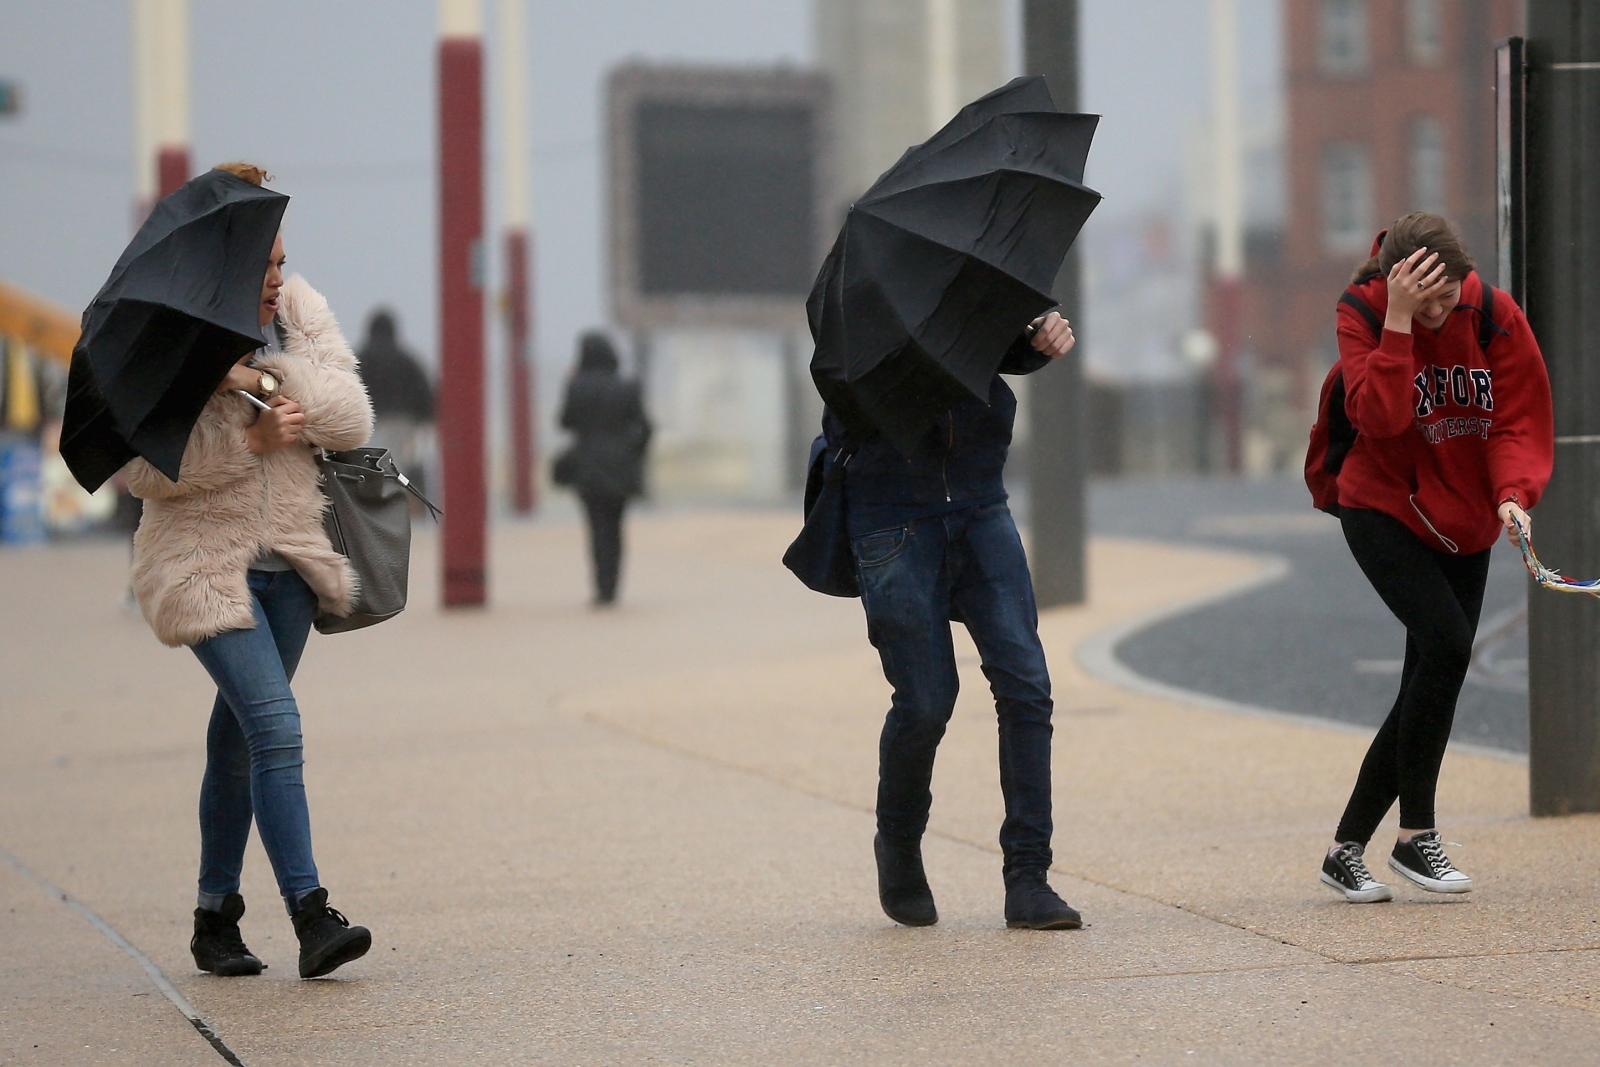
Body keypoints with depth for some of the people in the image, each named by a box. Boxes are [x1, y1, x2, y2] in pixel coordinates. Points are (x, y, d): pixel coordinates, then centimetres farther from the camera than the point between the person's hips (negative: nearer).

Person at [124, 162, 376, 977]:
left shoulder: (302, 314, 5)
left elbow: (352, 421, -5)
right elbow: (142, 467, -14)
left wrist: (266, 374, -19)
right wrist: (250, 438, -20)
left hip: (290, 557, 5)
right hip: (206, 561, -5)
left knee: (238, 740, 13)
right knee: (276, 728, -17)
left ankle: (215, 918, 22)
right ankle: (310, 916, -20)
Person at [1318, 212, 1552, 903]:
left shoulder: (1496, 319, -8)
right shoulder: (1362, 315, -13)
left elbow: (1520, 422, -8)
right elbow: (1379, 418, -27)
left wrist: (1513, 494, -25)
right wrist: (1398, 322, -31)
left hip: (1466, 527, 4)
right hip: (1383, 512, -4)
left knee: (1431, 683, 4)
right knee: (1446, 644, -24)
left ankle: (1347, 851, 15)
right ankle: (1415, 834, -12)